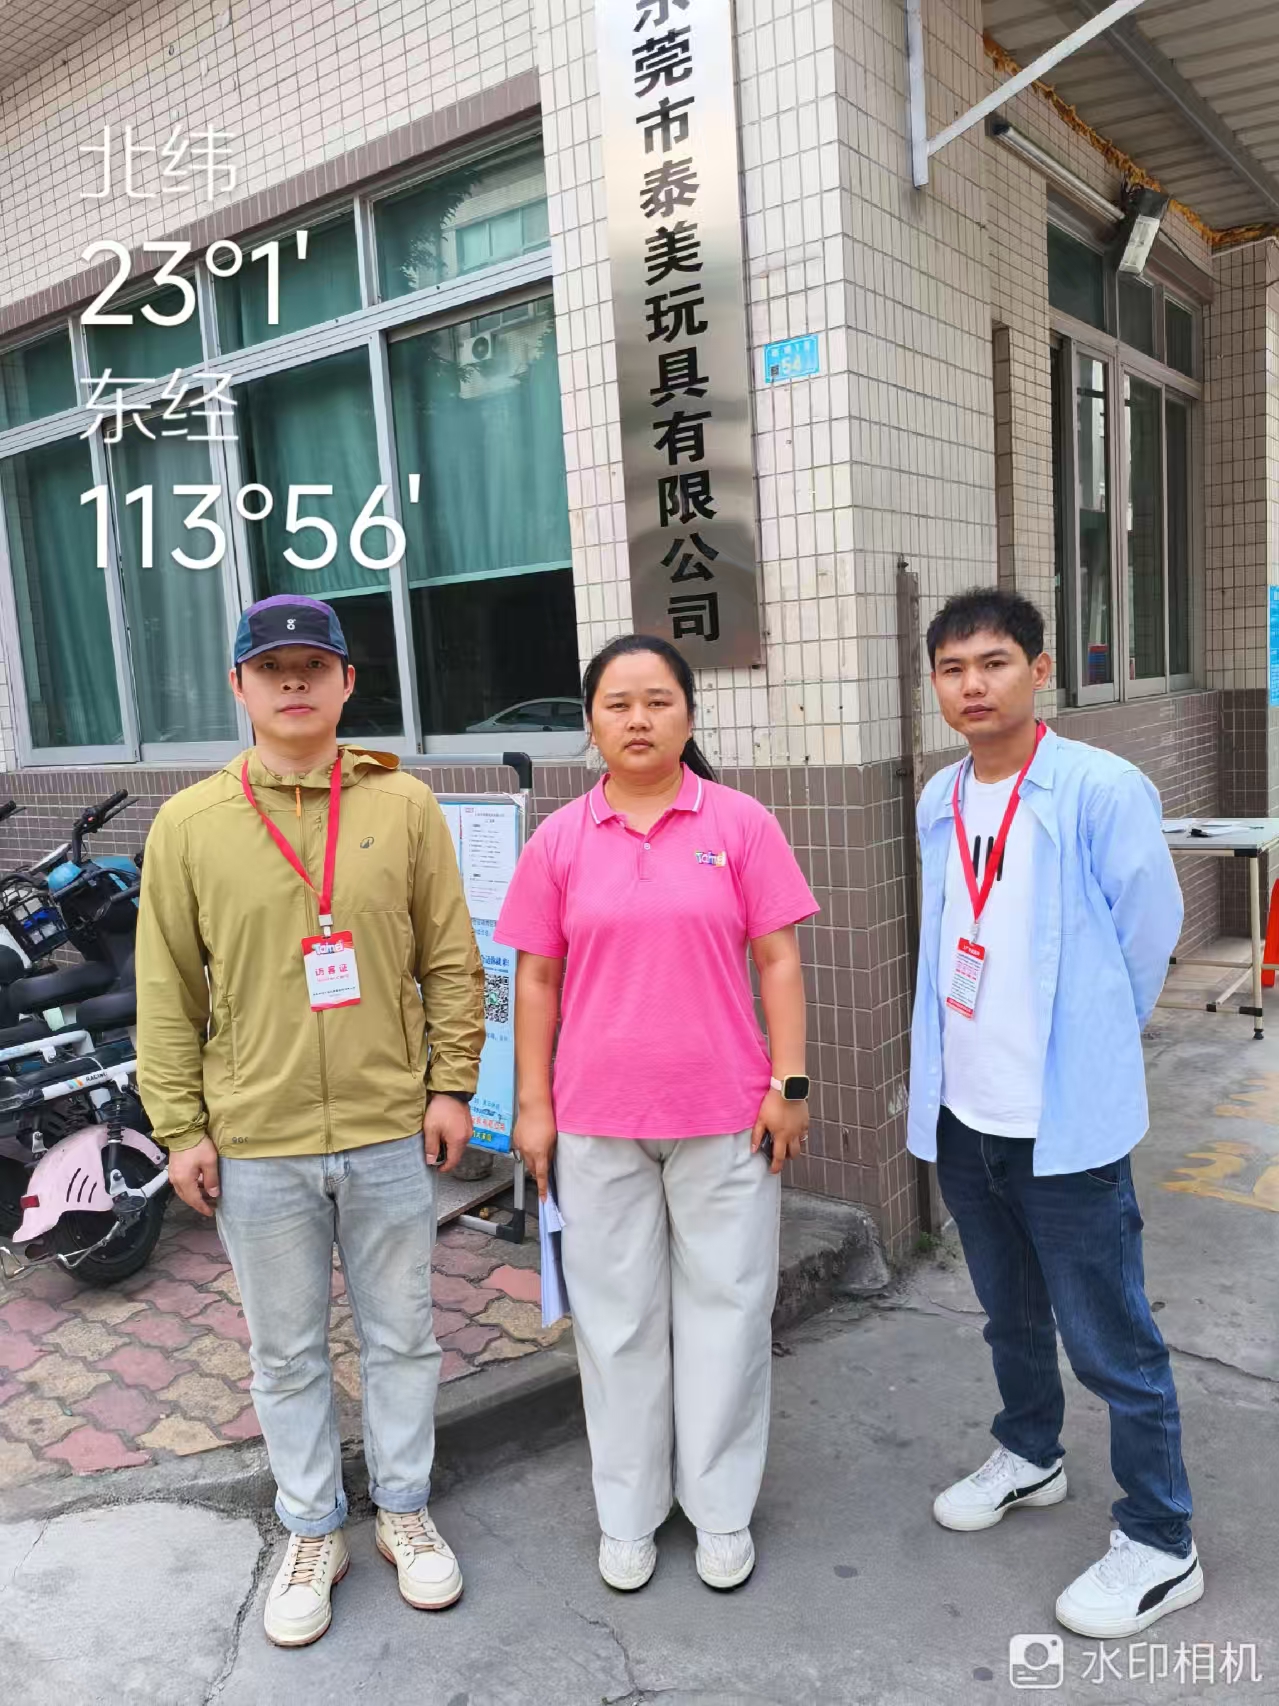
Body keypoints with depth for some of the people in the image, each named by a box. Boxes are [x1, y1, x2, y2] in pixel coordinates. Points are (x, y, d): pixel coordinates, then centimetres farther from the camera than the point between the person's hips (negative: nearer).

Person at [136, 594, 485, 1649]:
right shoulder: (188, 824, -2)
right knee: (288, 1354, 16)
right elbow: (167, 993, 0)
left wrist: (451, 1085, -3)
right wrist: (181, 1127, -1)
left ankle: (404, 1510, 38)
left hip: (391, 1132, 0)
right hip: (255, 1144, 0)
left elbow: (451, 958, 0)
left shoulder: (403, 804, -3)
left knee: (402, 1335, 16)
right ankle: (313, 1533, 37)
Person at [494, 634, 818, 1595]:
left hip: (724, 1116, -1)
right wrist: (533, 1104, 2)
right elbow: (537, 979, 5)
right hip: (597, 1120, 1)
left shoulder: (740, 823, -1)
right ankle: (629, 1514, 32)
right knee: (618, 1316, 13)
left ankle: (722, 1511, 30)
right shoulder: (560, 840, 2)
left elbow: (779, 961, 0)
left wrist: (788, 1084, -5)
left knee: (724, 1309, 11)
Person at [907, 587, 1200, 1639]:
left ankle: (1160, 1547, 26)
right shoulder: (938, 803, 5)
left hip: (1065, 1120, -6)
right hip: (962, 1113, 6)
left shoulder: (1104, 791, -14)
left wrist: (1086, 1046, 4)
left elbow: (1149, 934, -7)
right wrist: (939, 1067, 14)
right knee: (1011, 1312, 24)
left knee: (1111, 1341, 7)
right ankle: (1029, 1456, 47)